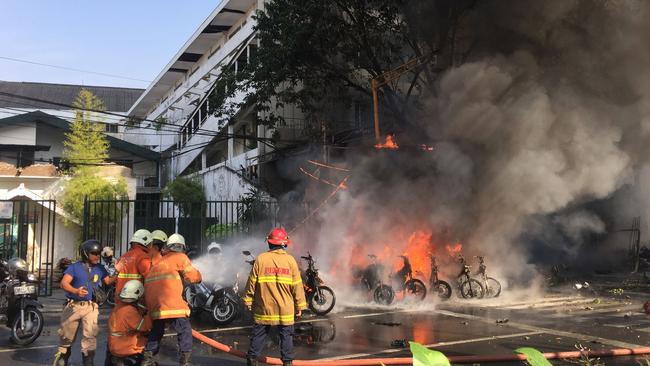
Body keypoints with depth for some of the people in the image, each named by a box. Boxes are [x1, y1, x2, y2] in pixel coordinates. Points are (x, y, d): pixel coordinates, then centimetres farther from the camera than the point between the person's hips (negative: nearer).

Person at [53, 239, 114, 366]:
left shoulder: (100, 268, 9)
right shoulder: (74, 267, -4)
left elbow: (108, 281, 18)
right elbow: (64, 283, -14)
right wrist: (76, 291, -33)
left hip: (91, 307, 2)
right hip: (74, 306, -1)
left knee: (90, 336, -9)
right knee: (67, 336, 11)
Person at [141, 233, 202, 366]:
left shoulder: (157, 258, 24)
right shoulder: (180, 257, 7)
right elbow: (194, 277, 6)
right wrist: (198, 274, 26)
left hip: (151, 300, 6)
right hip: (170, 300, -6)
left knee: (156, 329, 24)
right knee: (184, 330, 2)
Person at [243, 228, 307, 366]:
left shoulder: (261, 259, -5)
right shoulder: (290, 260, -4)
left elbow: (252, 282, -1)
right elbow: (297, 285, -2)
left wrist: (248, 300, 9)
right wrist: (299, 305, 6)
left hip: (264, 307, 1)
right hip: (285, 308, -1)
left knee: (259, 334, 11)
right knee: (286, 334, 9)